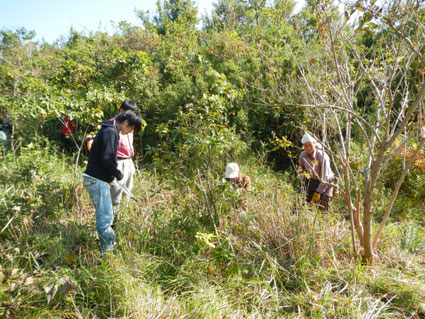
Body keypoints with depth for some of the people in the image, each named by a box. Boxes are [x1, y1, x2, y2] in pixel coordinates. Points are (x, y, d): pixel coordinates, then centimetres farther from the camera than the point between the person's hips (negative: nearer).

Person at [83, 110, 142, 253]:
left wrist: (113, 174, 14)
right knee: (105, 217, -4)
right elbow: (106, 159, -23)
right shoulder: (110, 131, -16)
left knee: (106, 215, 18)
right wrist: (118, 173, -10)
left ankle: (107, 247, 30)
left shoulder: (111, 130, 16)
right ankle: (108, 249, 6)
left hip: (97, 180, 11)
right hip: (97, 181, -11)